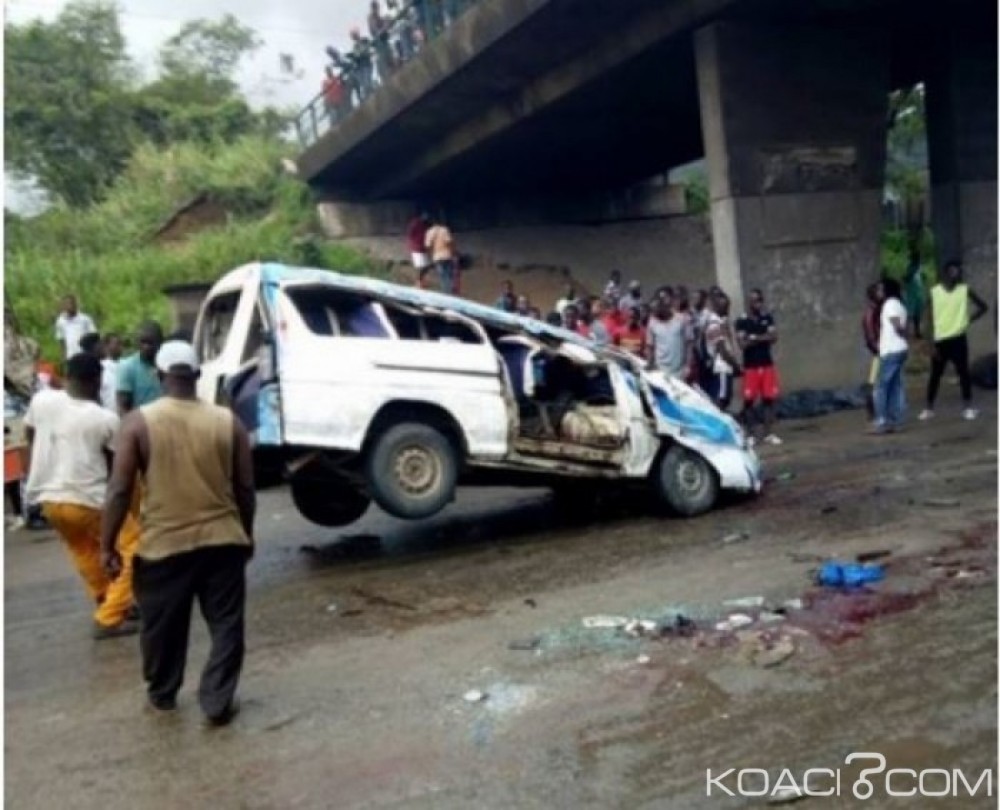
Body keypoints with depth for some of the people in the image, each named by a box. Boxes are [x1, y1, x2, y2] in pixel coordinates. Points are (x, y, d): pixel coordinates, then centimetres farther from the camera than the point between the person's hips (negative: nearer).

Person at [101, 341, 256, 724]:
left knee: (162, 627, 18)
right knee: (226, 625, 11)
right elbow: (245, 488, 3)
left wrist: (107, 545, 0)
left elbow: (119, 490, -8)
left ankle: (162, 693, 35)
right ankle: (218, 702, 12)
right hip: (223, 540, 1)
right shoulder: (228, 421, -1)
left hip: (163, 544, 0)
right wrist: (246, 534, 16)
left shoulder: (139, 422, -7)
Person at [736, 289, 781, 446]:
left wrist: (754, 338, -13)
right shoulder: (741, 321, -5)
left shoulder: (768, 318, 6)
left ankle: (769, 434, 10)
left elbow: (774, 337, -5)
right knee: (749, 401, 0)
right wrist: (763, 338, -10)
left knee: (769, 399, 3)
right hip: (750, 366, -3)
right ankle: (750, 435, 8)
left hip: (767, 364, 3)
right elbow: (742, 343, -14)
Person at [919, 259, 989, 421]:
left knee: (963, 372, 0)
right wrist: (932, 344, -6)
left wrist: (968, 320, -3)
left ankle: (968, 407, 8)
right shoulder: (934, 291, -1)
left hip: (958, 338, 0)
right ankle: (929, 409, 13)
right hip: (940, 340, 0)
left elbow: (983, 307, 9)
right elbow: (931, 320, -1)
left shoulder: (965, 289, 0)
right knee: (935, 375, 5)